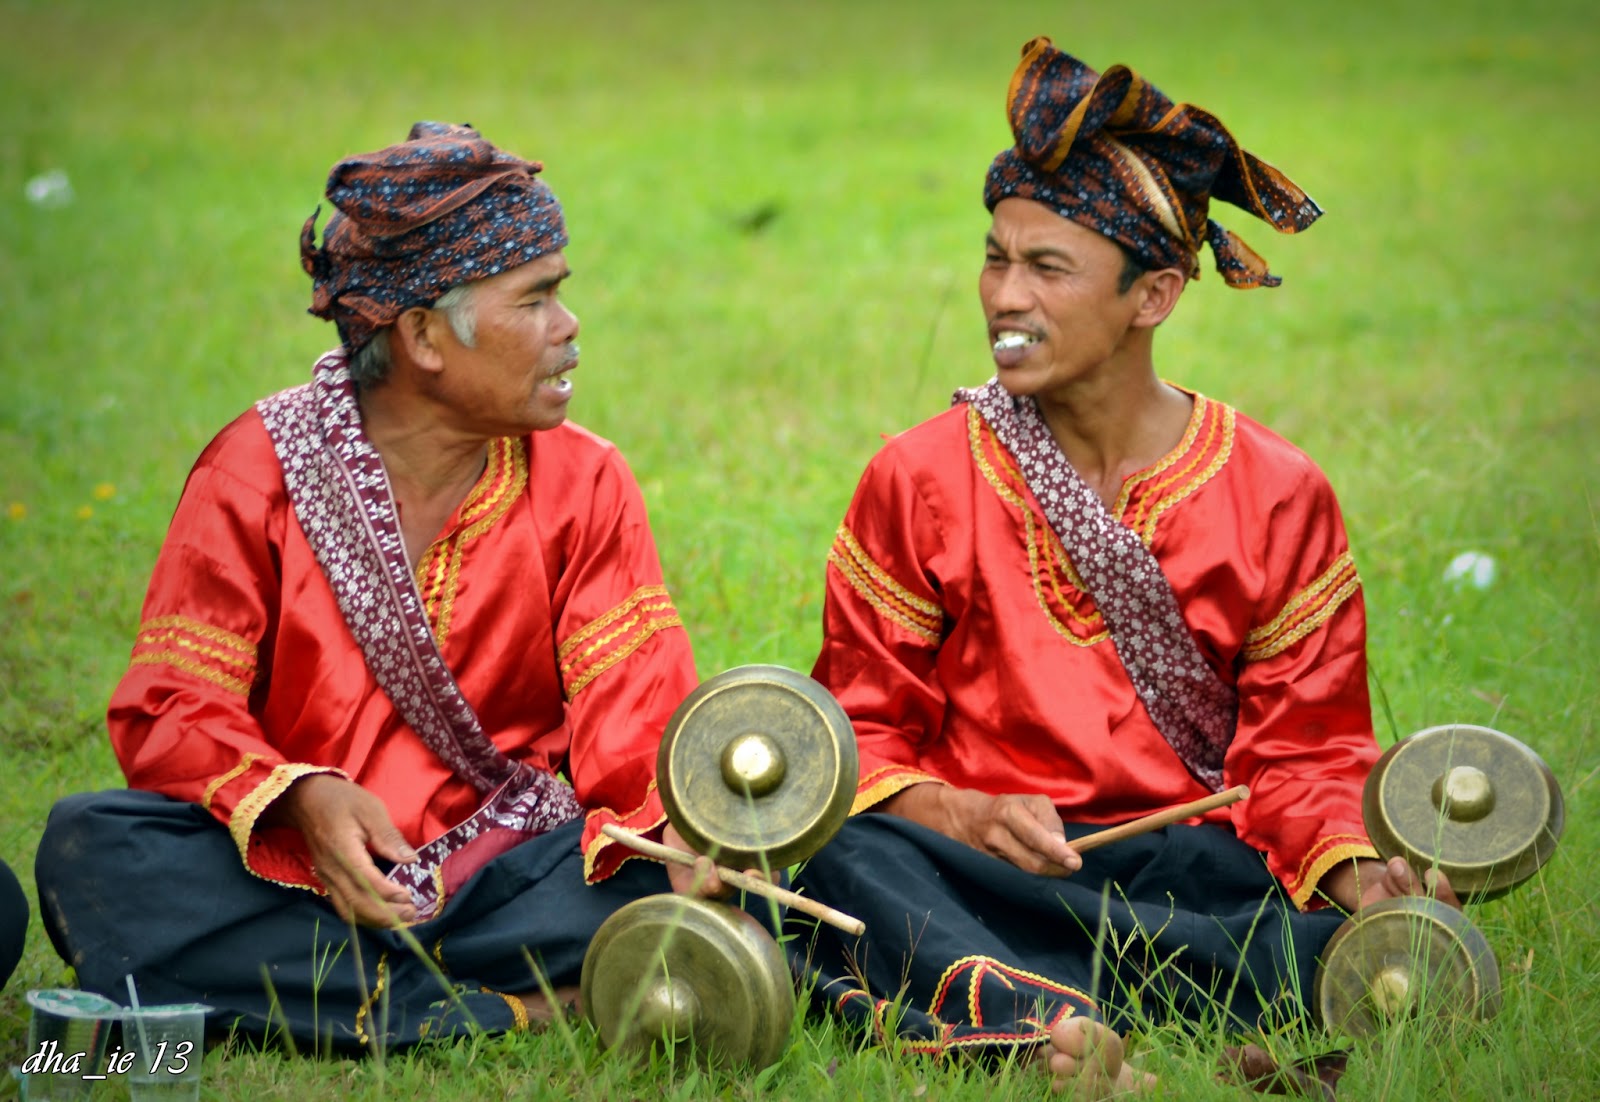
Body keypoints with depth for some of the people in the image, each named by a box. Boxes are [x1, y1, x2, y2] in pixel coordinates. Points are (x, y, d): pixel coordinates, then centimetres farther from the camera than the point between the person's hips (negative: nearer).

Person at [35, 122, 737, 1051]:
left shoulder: (586, 483, 6)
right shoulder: (257, 471, 0)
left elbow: (634, 709, -5)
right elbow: (172, 709, -6)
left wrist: (672, 831, -29)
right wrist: (301, 801, -27)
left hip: (508, 875, 1)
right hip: (299, 872, 0)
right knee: (95, 854, -30)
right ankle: (513, 1010, -30)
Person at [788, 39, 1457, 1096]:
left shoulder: (1277, 496, 6)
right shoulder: (920, 481, 6)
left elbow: (1306, 748, 6)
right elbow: (862, 733, 7)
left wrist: (1354, 866, -17)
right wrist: (960, 817, -15)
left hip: (1187, 856, 0)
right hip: (982, 866, 0)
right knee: (849, 861, -34)